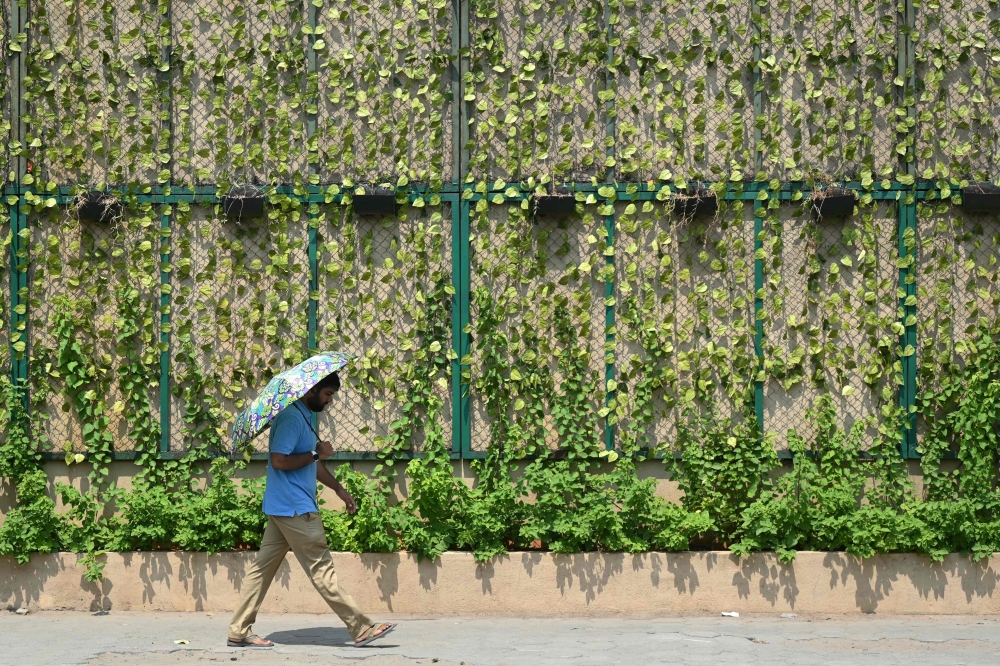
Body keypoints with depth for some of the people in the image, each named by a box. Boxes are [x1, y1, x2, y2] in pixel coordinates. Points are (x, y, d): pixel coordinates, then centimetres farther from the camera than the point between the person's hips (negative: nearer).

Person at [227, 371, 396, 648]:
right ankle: (361, 630, -2)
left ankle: (239, 632, 12)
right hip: (294, 509, -10)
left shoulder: (304, 416, 17)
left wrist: (338, 489, 24)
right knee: (321, 568, -5)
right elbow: (279, 461, -24)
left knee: (262, 567, 9)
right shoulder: (291, 417, -16)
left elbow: (310, 464, 26)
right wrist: (316, 453, -16)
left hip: (283, 508, 10)